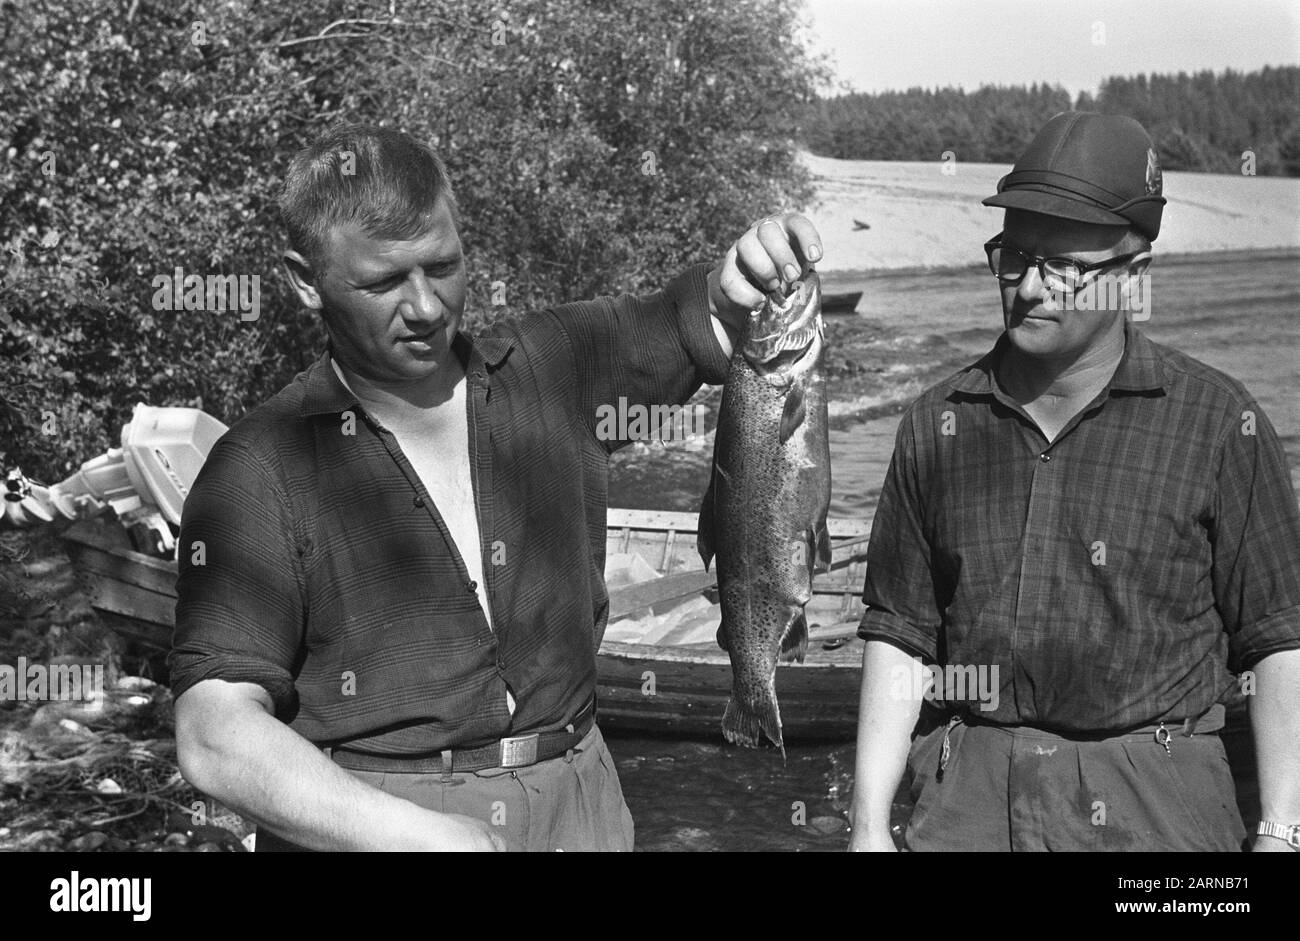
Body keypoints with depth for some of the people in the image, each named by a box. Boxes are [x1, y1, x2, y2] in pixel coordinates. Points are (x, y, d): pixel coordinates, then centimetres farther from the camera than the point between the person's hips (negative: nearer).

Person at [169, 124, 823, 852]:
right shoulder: (261, 470, -10)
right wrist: (413, 833, -29)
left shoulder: (554, 366, 2)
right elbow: (215, 737, -17)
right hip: (357, 824, -3)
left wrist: (754, 267, -14)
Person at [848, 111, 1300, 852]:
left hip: (1155, 807, -2)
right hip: (968, 804, 3)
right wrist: (870, 825, 3)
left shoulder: (1216, 422, -3)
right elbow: (899, 639, 8)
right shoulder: (939, 424, 5)